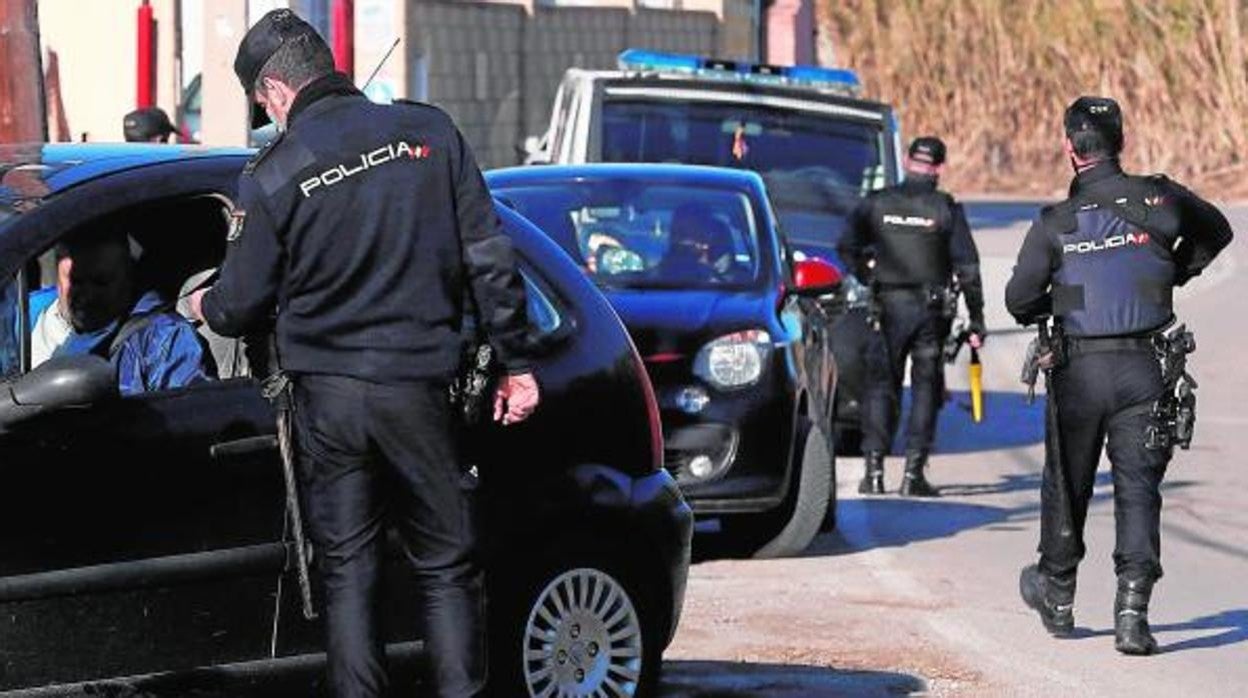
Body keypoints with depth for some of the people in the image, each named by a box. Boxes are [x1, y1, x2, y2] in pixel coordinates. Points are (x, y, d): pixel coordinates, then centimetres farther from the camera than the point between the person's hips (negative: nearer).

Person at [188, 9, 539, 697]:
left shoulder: (272, 175, -4)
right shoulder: (428, 132, 0)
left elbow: (241, 307, 3)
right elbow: (489, 258, 1)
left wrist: (206, 306, 26)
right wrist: (515, 362, 8)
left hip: (326, 394, -1)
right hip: (417, 387, 1)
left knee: (347, 569, 8)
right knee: (446, 567, 8)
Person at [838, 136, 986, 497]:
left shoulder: (877, 203, 0)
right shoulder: (946, 209, -3)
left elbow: (847, 248, 6)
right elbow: (968, 267, -4)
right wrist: (976, 319, 0)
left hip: (889, 306, 1)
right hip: (931, 310, -1)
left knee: (881, 385, 9)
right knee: (926, 386, 5)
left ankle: (874, 468, 2)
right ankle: (914, 471, 0)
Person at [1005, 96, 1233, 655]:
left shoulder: (1055, 223, -7)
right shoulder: (1159, 199, -1)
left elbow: (1020, 300, -5)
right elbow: (1215, 232, 18)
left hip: (1078, 369, -1)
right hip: (1144, 368, 1)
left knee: (1068, 481, 16)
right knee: (1138, 486, 1)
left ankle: (1057, 593, 33)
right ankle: (1132, 608, -12)